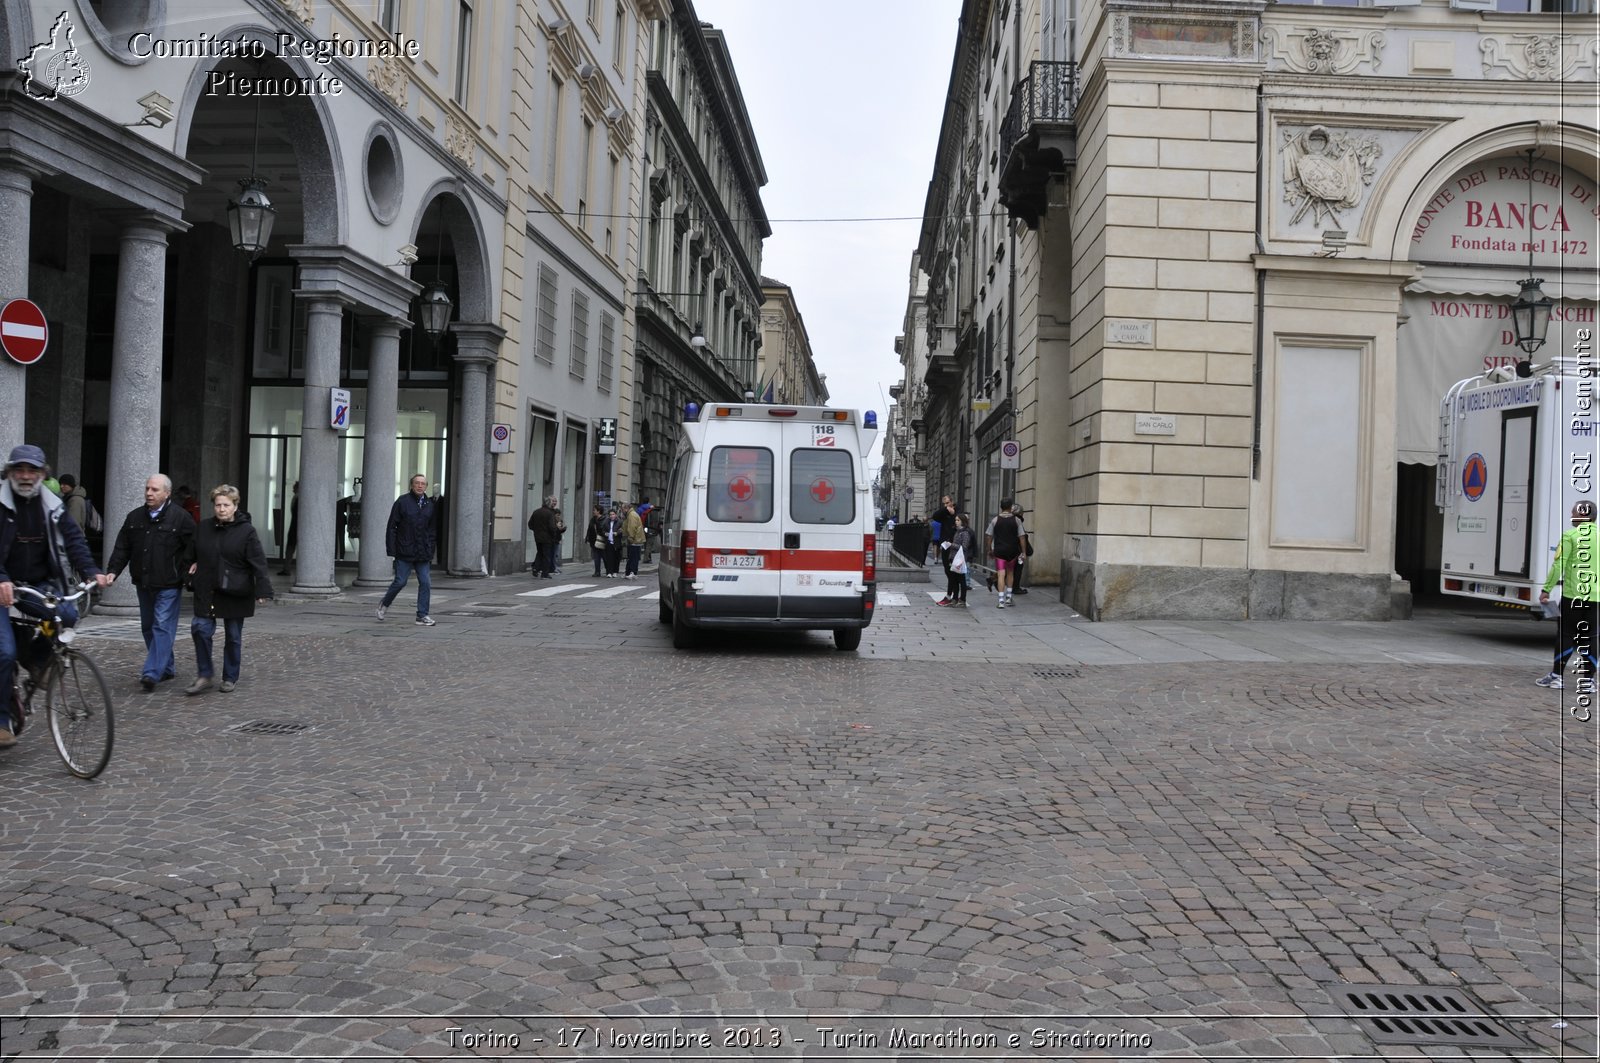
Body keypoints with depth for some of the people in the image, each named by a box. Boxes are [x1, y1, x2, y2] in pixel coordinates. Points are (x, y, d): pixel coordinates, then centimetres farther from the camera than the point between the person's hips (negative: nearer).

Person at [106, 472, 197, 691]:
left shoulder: (180, 518, -7)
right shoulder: (134, 517, 9)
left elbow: (192, 549, -6)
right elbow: (122, 548, 10)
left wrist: (185, 575, -10)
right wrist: (112, 571, -1)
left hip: (168, 585, -7)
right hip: (144, 583, 7)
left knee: (162, 627, -11)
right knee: (148, 627, 13)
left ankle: (152, 673, -14)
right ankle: (167, 668, 25)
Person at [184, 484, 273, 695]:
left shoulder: (246, 531, -8)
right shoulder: (203, 528, 5)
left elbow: (258, 563, -11)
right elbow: (195, 552, 25)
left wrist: (263, 590, -18)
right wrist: (195, 564, 4)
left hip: (235, 593, -3)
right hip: (207, 591, 3)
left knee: (233, 636, 7)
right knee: (200, 629, -8)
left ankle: (230, 677, 21)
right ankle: (204, 676, 5)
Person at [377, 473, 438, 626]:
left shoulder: (431, 505, 9)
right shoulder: (402, 502, -3)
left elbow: (433, 530, 15)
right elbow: (391, 526, -2)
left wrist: (431, 549, 7)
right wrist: (392, 549, -7)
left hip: (424, 554, 4)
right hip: (405, 552, -4)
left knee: (426, 583, -1)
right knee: (400, 582, 1)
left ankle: (422, 616, 6)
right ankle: (384, 604, 26)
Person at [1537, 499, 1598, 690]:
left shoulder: (1570, 536, -6)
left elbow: (1558, 565, -10)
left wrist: (1546, 589, -7)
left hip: (1573, 594, -4)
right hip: (1595, 596, 4)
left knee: (1566, 635, 3)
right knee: (1589, 637, 8)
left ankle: (1556, 676, 5)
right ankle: (1588, 680, 9)